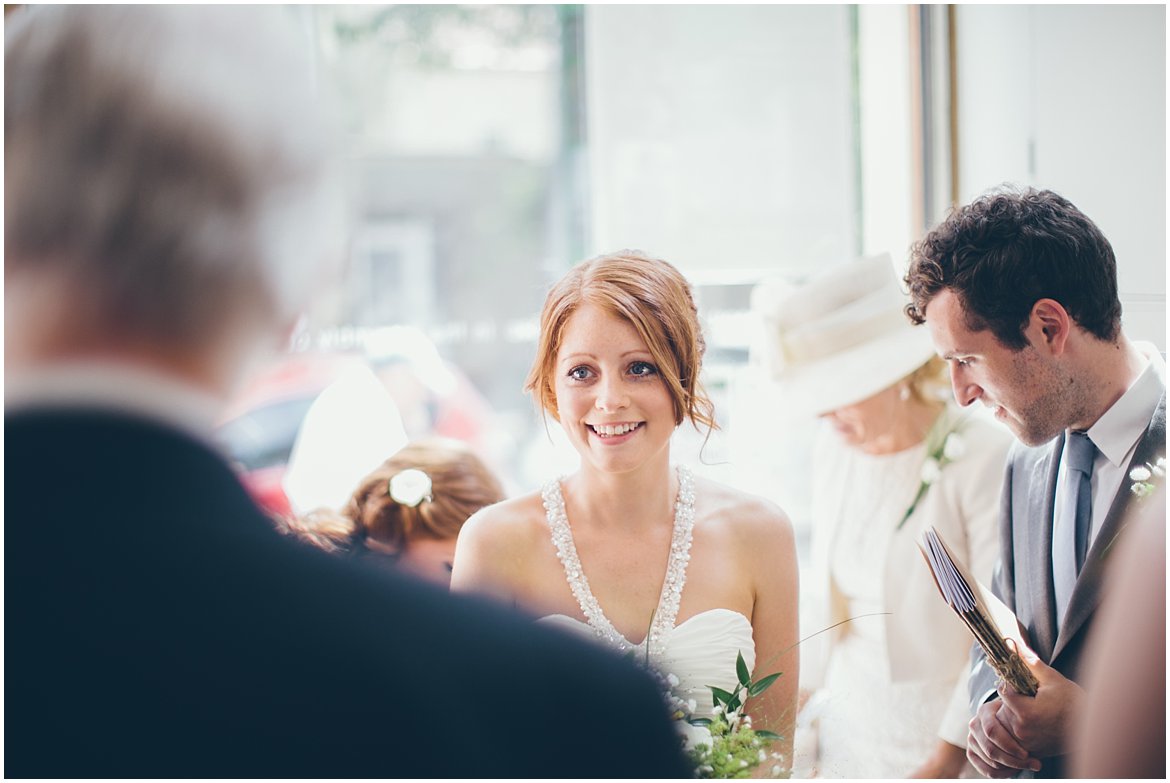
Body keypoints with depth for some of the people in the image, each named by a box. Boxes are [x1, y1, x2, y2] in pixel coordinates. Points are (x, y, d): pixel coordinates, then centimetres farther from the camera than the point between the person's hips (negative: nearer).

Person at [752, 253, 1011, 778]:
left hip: (940, 733, -5)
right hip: (848, 724, 5)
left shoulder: (985, 460, -16)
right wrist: (803, 692, 10)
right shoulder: (833, 447, 4)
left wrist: (946, 762, -15)